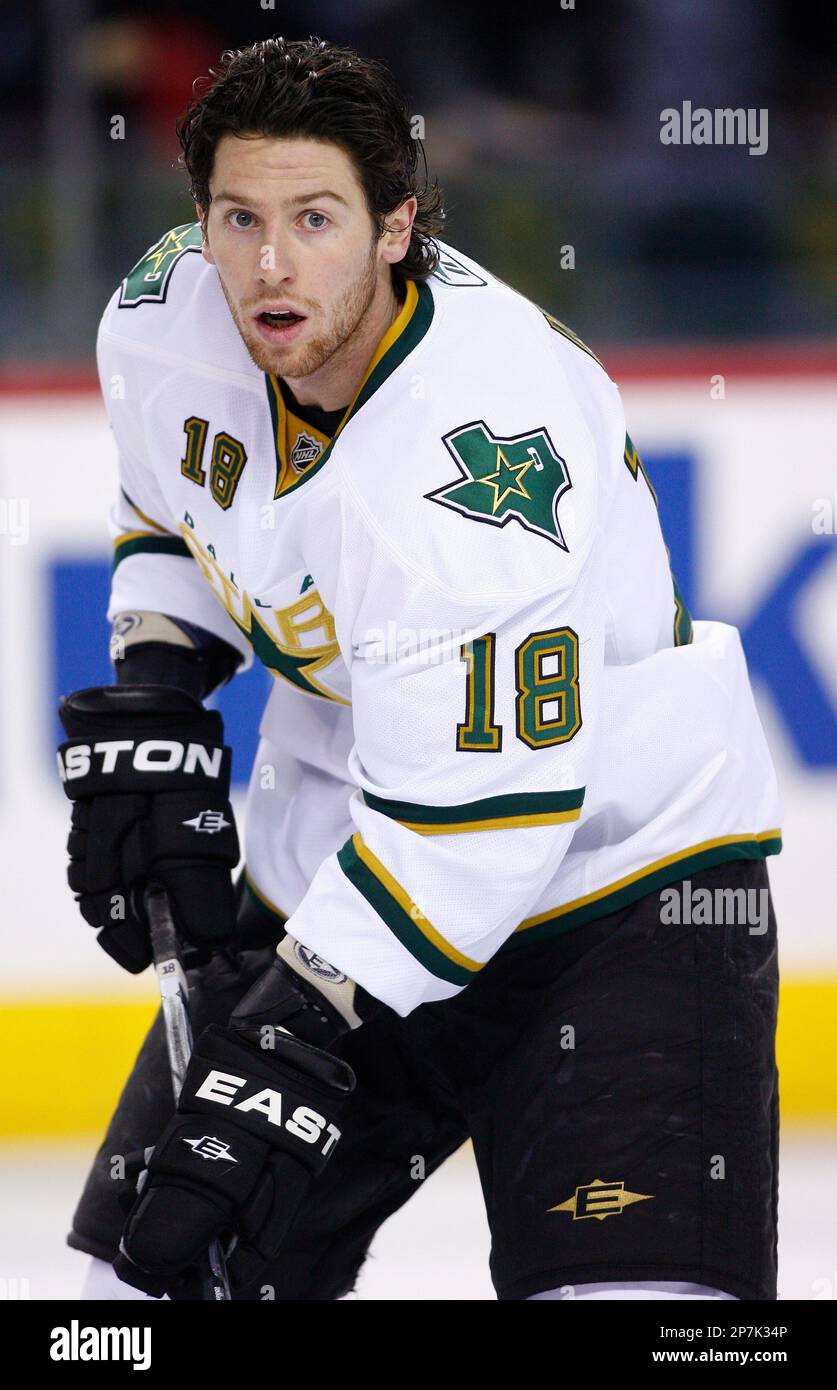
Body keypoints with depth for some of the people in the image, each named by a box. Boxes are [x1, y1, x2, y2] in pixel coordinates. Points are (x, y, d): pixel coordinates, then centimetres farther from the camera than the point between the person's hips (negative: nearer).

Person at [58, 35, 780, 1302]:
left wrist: (290, 1055, -35)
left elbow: (477, 802, -33)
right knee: (160, 1268, 6)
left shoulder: (485, 430, -32)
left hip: (611, 856, -7)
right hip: (336, 865, 7)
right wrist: (145, 712, 2)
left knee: (637, 1287, -24)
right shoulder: (165, 325, -8)